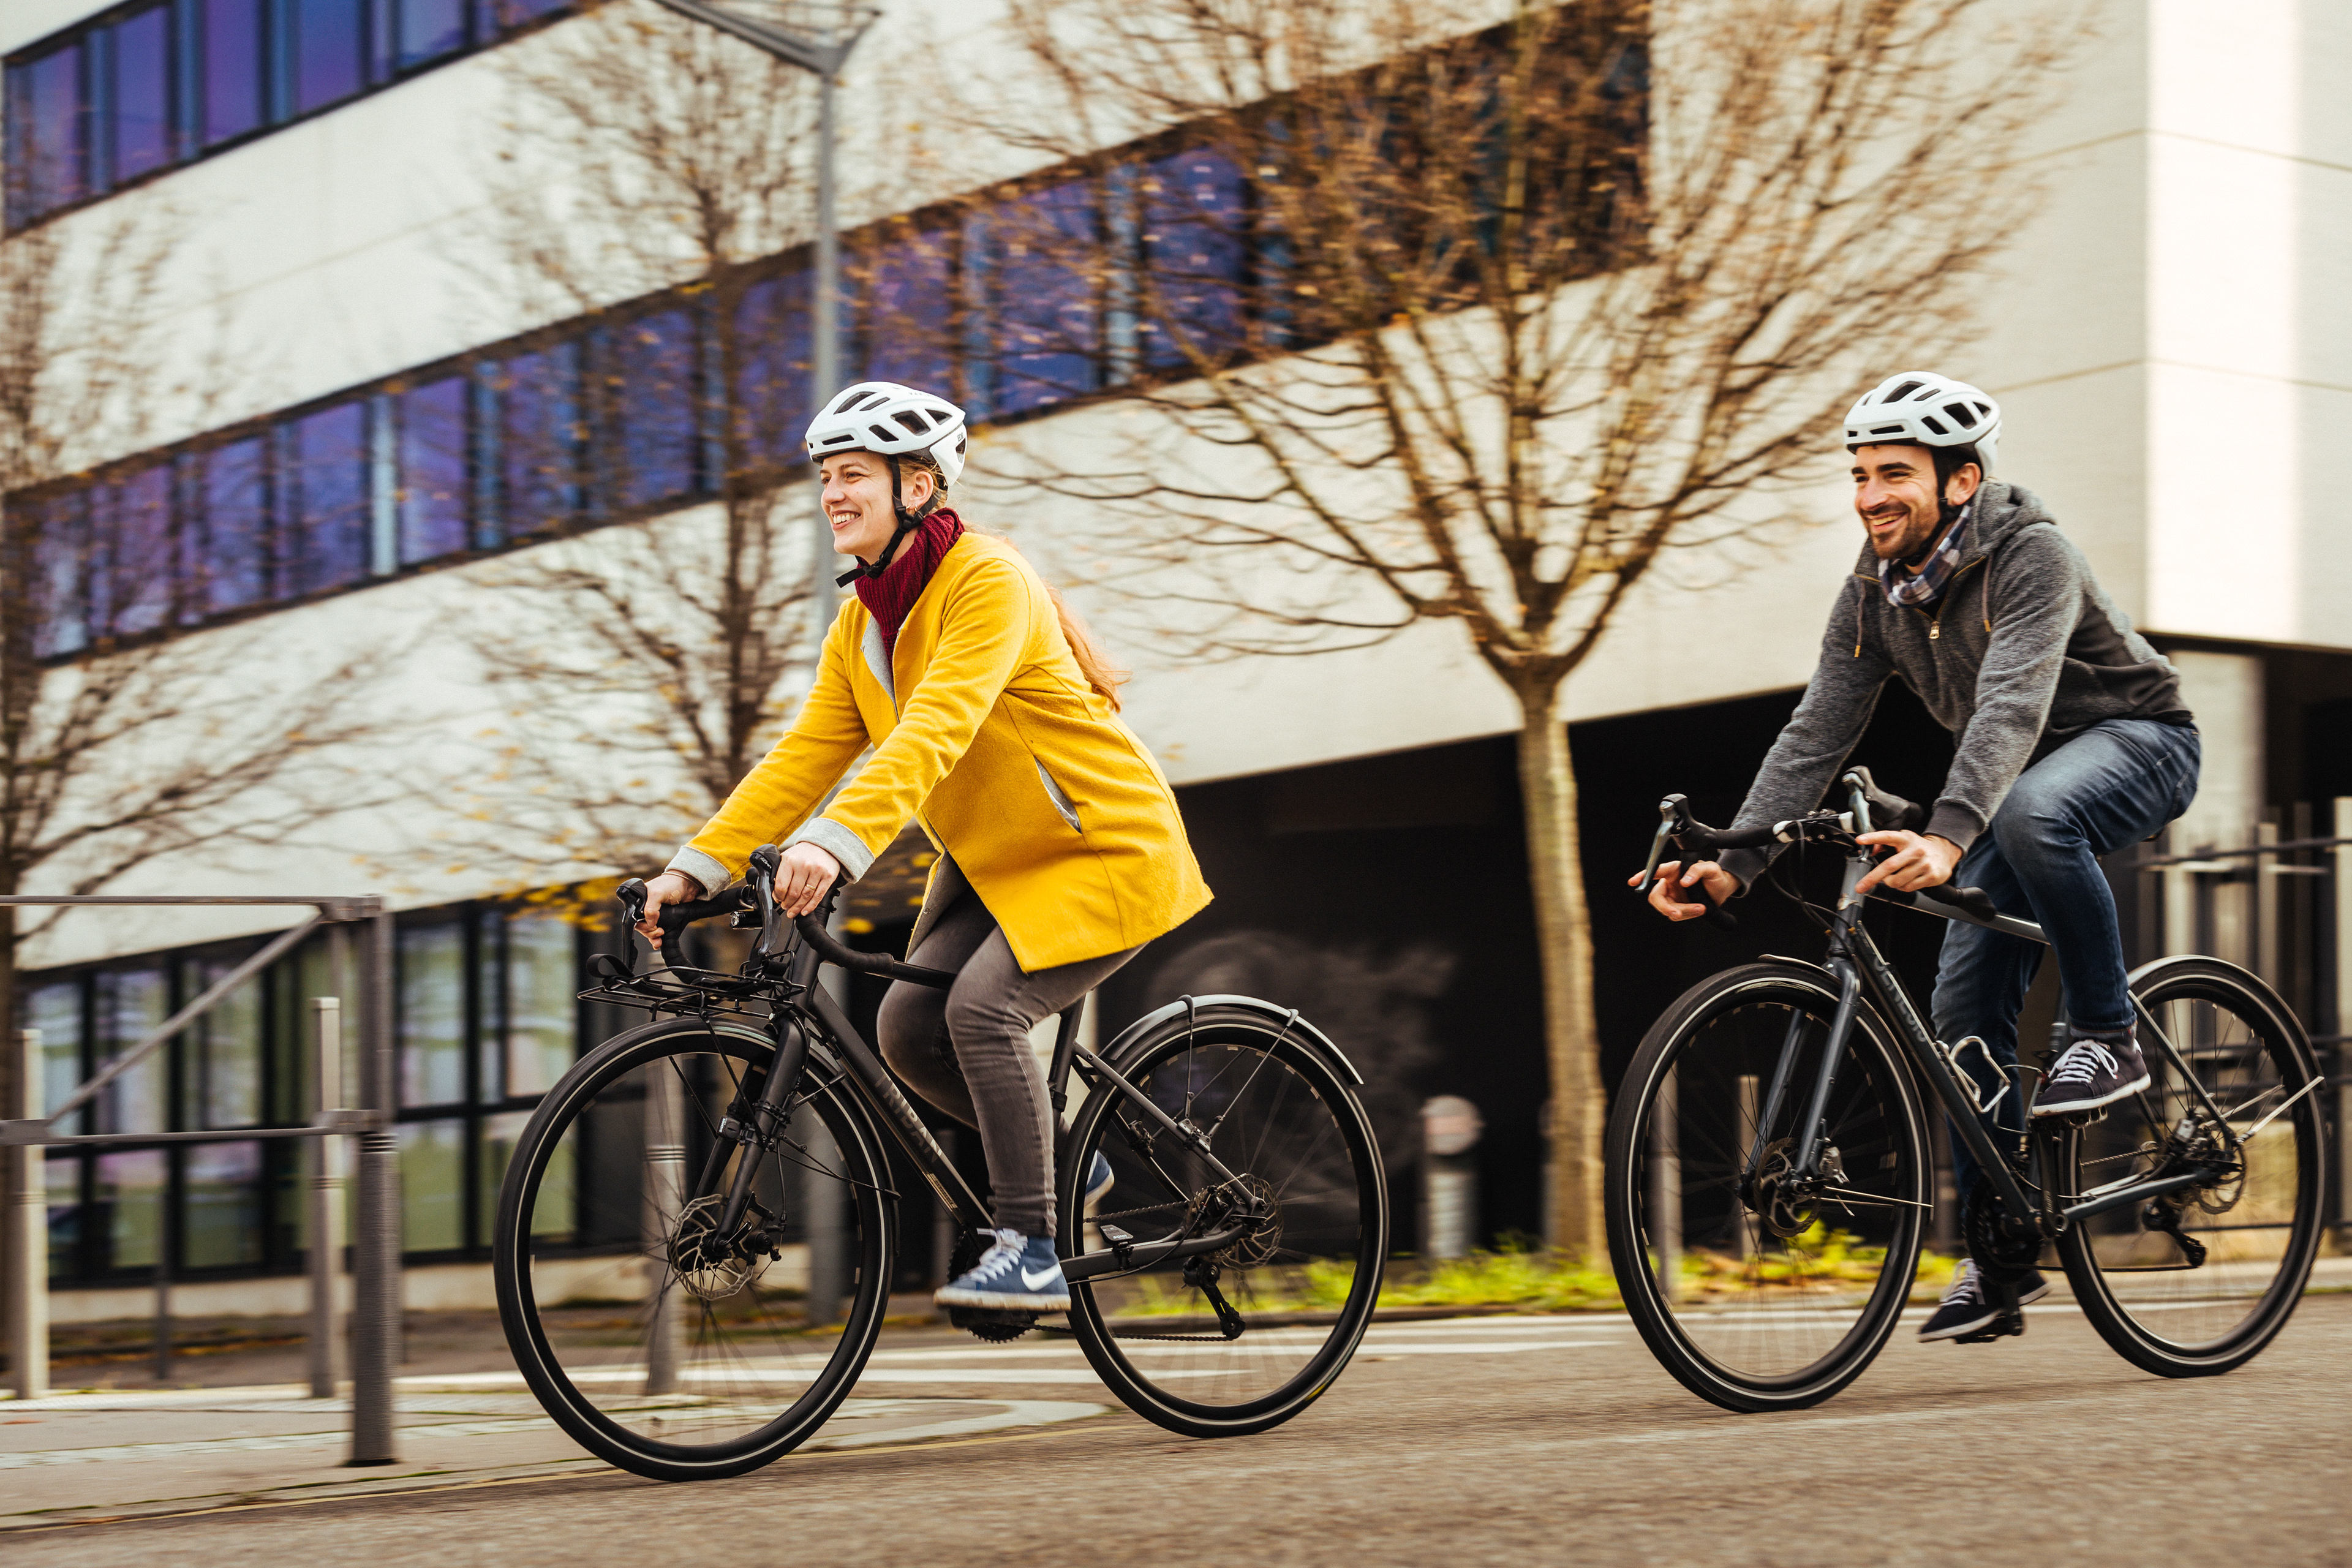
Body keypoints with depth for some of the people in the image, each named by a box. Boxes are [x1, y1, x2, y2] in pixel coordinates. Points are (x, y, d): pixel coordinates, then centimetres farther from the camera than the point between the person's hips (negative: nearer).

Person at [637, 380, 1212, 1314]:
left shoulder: (989, 583, -22)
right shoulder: (860, 625, 4)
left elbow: (935, 730, -36)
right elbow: (802, 757, 0)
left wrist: (836, 844, -49)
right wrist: (695, 870, -12)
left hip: (1104, 848, -8)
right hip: (994, 858, 8)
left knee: (982, 1006, -25)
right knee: (908, 1027, -7)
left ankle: (1030, 1250, -16)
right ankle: (1058, 1161, 15)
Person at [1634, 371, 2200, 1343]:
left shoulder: (2030, 558, -27)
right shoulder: (1874, 594, -6)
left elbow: (2011, 707, -42)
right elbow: (1815, 735, -10)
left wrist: (1948, 839, -57)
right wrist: (1731, 865, -23)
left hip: (2134, 739, -7)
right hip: (2009, 787, 7)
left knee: (2031, 815, -40)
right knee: (1967, 1006, -3)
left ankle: (2106, 1037, -21)